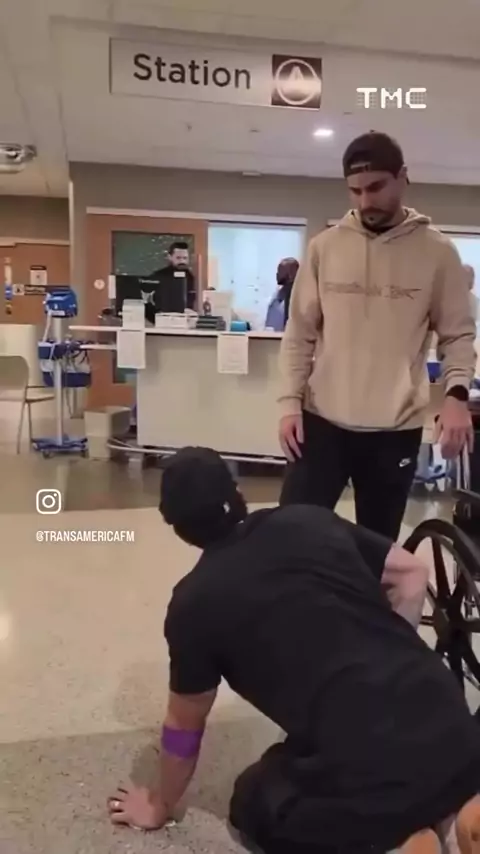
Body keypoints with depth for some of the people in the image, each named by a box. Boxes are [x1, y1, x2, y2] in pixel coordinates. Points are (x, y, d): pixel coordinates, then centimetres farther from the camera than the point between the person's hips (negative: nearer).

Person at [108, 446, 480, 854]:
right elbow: (412, 574, 19)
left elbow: (184, 725, 15)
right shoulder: (310, 519, 12)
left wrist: (160, 806, 34)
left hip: (371, 775, -5)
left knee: (257, 806, 25)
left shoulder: (194, 602, 2)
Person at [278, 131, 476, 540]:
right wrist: (290, 401, -3)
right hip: (323, 420, 1)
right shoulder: (324, 247, 2)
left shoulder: (437, 251, 0)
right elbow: (300, 333, 5)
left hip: (396, 429, 0)